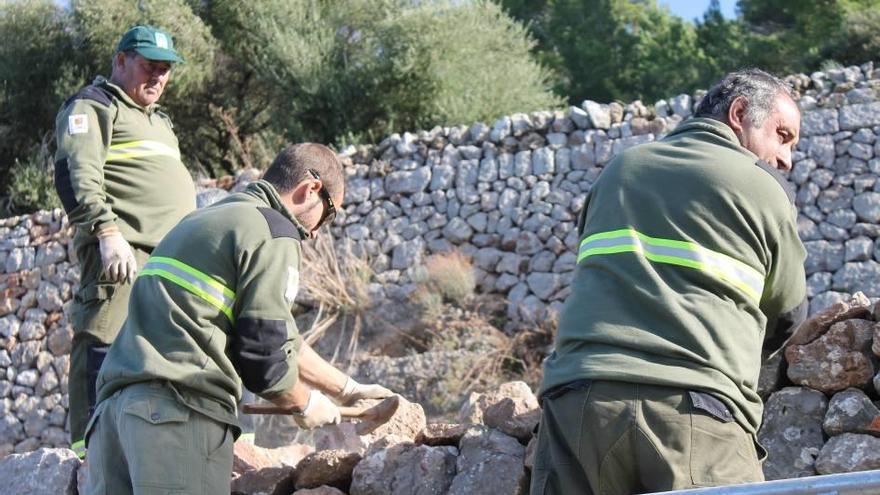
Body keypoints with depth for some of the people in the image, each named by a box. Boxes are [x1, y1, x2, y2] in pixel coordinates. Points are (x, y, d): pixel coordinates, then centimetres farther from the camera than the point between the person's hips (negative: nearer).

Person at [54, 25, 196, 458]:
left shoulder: (158, 121, 31)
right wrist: (107, 231, -24)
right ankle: (89, 440, -17)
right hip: (122, 251, -9)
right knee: (105, 343, -15)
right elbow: (76, 174, -12)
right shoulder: (93, 106, 2)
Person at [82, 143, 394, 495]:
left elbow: (274, 336, 35)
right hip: (181, 407, -9)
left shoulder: (205, 219, 29)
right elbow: (265, 355, -7)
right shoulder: (274, 233, -1)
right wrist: (306, 404, 14)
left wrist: (347, 390, 41)